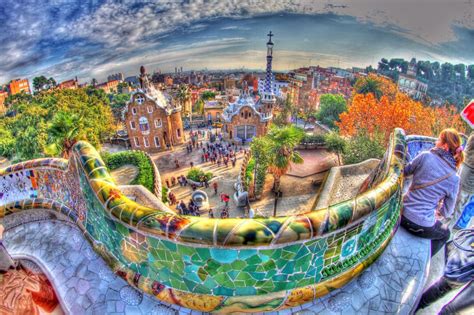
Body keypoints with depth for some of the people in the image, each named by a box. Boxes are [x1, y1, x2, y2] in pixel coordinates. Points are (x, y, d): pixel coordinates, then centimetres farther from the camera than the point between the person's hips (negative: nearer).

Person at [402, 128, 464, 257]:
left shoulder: (425, 156, -10)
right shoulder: (454, 178, -6)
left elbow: (405, 171, 5)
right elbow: (447, 212, 2)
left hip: (404, 214, 1)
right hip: (423, 226, -1)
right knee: (445, 234, 33)